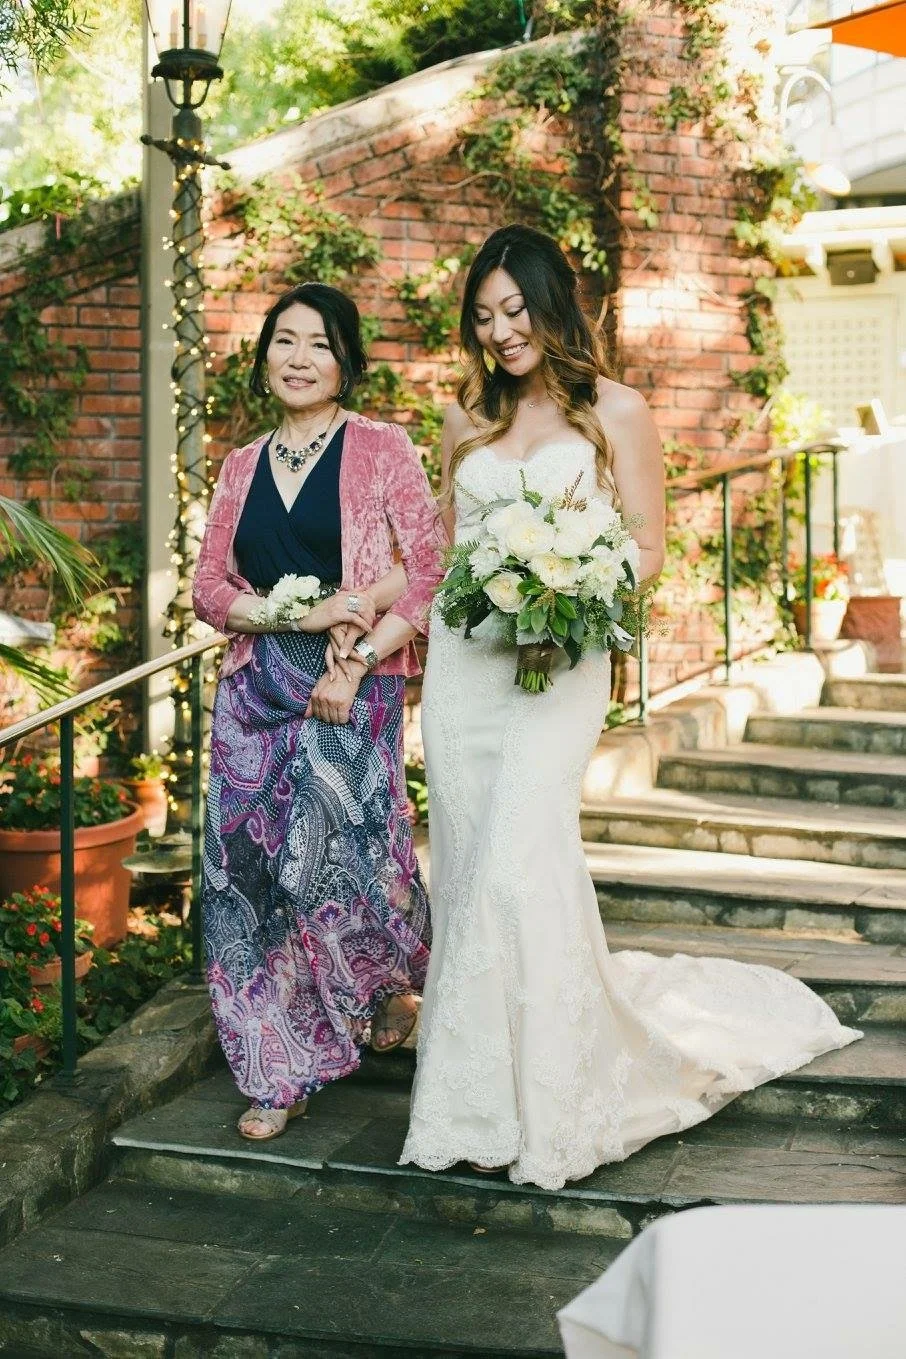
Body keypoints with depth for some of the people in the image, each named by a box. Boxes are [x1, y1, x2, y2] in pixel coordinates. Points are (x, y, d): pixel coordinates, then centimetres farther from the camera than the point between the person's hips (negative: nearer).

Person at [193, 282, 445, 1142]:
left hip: (356, 693, -4)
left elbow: (429, 573, -5)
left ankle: (394, 977, 26)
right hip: (256, 693, 4)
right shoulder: (242, 468, 13)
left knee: (329, 859, -9)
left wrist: (356, 662, -13)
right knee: (248, 870, 1)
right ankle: (282, 1071, 15)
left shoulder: (381, 451, 1)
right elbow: (208, 587, 8)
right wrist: (306, 615, -9)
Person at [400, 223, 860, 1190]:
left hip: (559, 660, -4)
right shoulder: (468, 420, 16)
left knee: (518, 863, -16)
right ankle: (479, 1099, 17)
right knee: (467, 868, 4)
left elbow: (648, 548, 1)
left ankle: (538, 1105, -2)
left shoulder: (615, 412, 3)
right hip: (461, 658, 5)